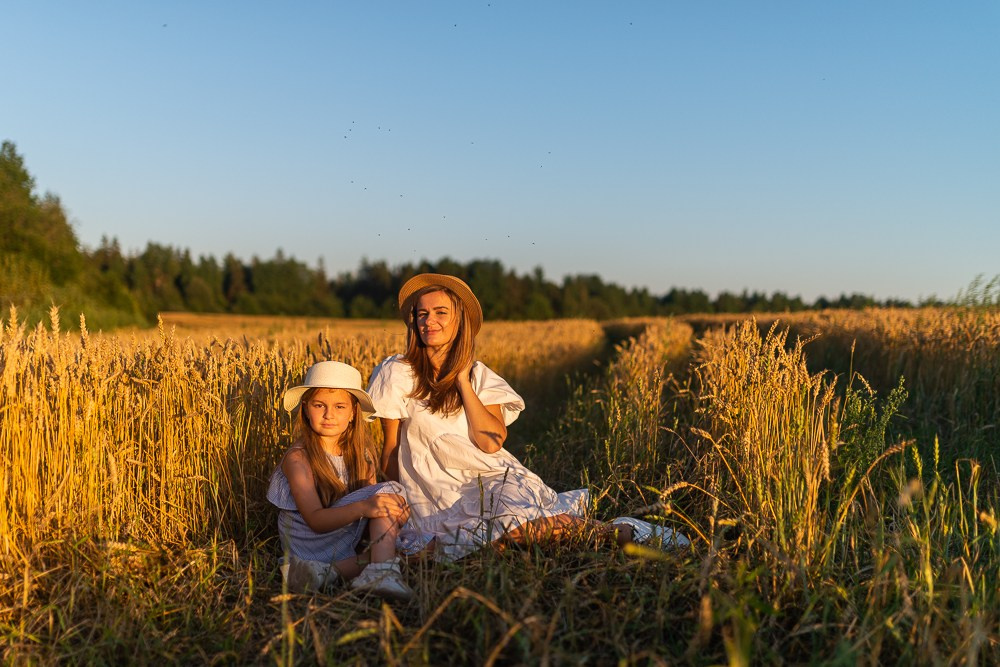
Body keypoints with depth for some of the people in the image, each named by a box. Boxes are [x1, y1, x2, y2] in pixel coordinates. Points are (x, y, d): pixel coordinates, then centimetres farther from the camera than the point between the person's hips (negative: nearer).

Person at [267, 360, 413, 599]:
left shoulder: (361, 455, 5)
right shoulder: (298, 458, -13)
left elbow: (375, 502, 4)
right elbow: (316, 520, -20)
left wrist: (395, 510, -20)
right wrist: (362, 508, -37)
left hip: (348, 546, 6)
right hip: (310, 550, -6)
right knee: (391, 489, -19)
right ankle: (381, 570, -32)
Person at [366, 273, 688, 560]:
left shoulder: (480, 375, 6)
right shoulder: (397, 374, -1)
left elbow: (491, 442, -10)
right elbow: (391, 448, 5)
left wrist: (462, 380, -8)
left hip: (494, 477, 2)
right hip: (443, 496, -1)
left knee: (514, 523, -33)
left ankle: (620, 530, -15)